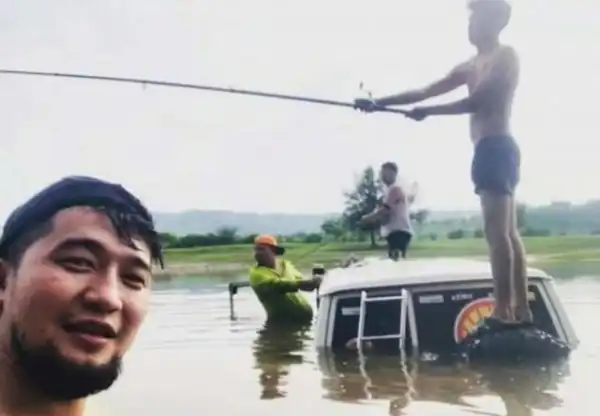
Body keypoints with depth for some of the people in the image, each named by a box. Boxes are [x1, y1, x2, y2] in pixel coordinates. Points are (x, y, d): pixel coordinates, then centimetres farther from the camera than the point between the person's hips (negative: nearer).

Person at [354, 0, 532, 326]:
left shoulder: (505, 56, -1)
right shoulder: (472, 66, 24)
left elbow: (476, 102, -12)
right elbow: (424, 92, 20)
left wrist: (427, 112, -7)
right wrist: (380, 103, 13)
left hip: (495, 148, -9)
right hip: (490, 151, 9)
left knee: (497, 232, -16)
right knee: (507, 232, 6)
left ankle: (503, 311, -17)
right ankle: (520, 309, 9)